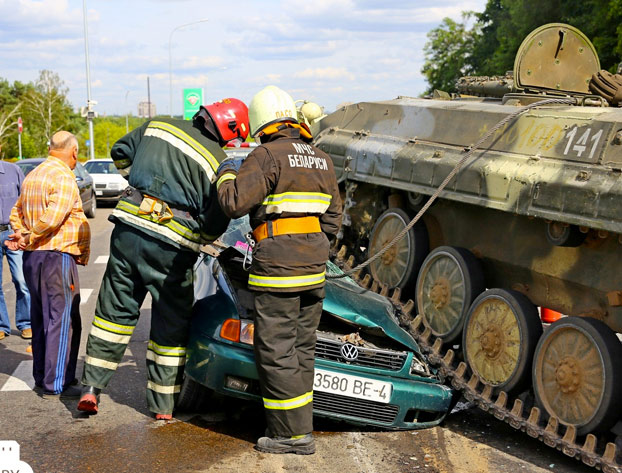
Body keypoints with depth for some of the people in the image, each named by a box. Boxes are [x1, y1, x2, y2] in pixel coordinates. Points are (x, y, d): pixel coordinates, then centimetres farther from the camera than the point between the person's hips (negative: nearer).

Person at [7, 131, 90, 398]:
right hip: (57, 256, -9)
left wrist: (23, 236, 5)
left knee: (40, 319, 15)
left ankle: (42, 377, 23)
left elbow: (16, 213, 21)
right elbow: (52, 218, -25)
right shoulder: (64, 178, -14)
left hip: (32, 257, 9)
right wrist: (28, 239, -11)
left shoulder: (32, 176, 15)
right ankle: (56, 384, -3)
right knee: (63, 320, -4)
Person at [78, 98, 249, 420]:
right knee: (171, 325, 9)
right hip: (170, 247, -4)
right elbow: (215, 224, -5)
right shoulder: (218, 164, -6)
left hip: (128, 228, 4)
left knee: (115, 310, 16)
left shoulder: (158, 126, 8)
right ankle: (163, 405, 17)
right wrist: (194, 241, 14)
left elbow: (120, 153, 20)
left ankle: (92, 387, 15)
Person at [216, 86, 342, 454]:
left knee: (277, 353, 0)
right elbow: (333, 218, 17)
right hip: (314, 271, 8)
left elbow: (235, 203, -17)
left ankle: (293, 434, 4)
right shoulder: (323, 160, 14)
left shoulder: (268, 156, -10)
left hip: (277, 270, -8)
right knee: (301, 349, 14)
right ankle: (299, 427, 21)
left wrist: (227, 173, 2)